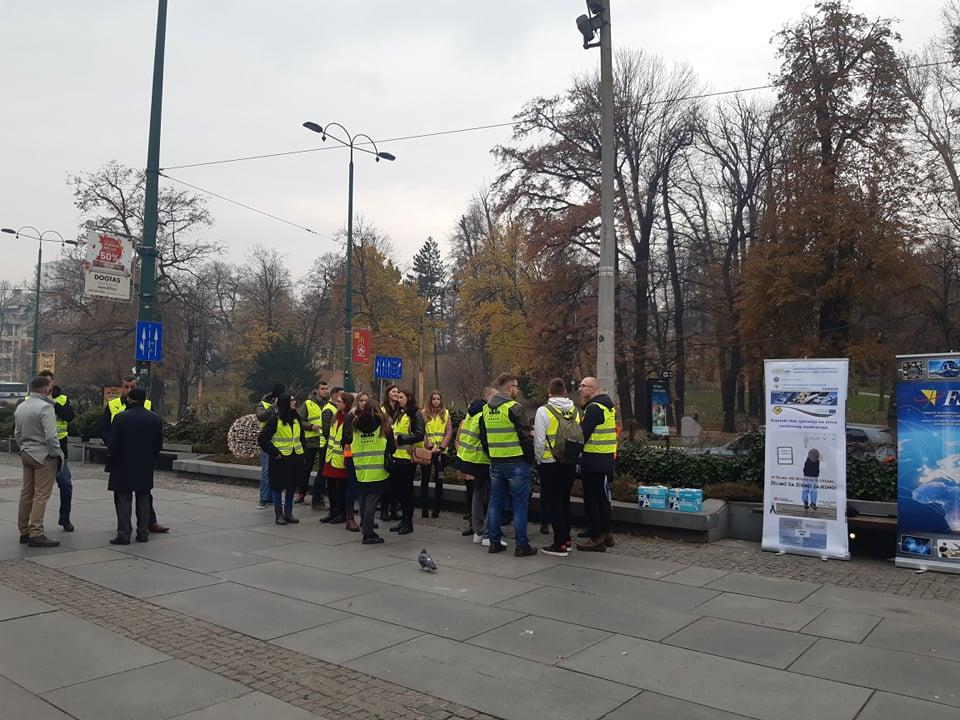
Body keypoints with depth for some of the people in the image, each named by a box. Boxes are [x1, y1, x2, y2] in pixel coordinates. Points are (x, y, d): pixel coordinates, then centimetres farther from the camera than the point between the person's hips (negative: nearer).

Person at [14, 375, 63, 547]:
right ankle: (36, 534, -7)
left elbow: (17, 434, 19)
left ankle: (24, 532, 20)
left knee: (26, 493, 14)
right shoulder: (45, 407, -16)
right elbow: (50, 436, -22)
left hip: (26, 455, 9)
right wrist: (56, 454, -11)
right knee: (41, 495, -6)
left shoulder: (20, 407, 12)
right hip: (43, 456, -9)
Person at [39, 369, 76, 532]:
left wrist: (53, 404, -18)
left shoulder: (63, 399, 5)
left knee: (66, 484, 3)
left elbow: (71, 416, -11)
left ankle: (65, 519, 18)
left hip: (59, 448, 1)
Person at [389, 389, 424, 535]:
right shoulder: (400, 415, 20)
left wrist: (400, 438, -17)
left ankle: (408, 523, 6)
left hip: (407, 457, -9)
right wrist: (392, 437, 8)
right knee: (396, 489, 10)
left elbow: (419, 435, -17)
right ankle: (404, 520, 20)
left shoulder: (415, 414, -8)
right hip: (397, 456, 9)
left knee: (406, 490, -2)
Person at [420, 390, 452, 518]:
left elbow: (449, 432, 1)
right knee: (425, 479, 3)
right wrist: (429, 447, -12)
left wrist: (441, 447, -9)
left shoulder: (446, 413, 5)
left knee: (439, 479, 5)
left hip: (441, 451, 1)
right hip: (426, 450, -1)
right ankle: (424, 509, 9)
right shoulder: (424, 413, 2)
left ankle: (436, 509, 11)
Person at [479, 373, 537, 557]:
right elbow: (525, 436, -15)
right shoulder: (514, 408, -14)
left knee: (495, 502, 13)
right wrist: (530, 457, -3)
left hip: (495, 464, 7)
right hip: (516, 462, -7)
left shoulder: (486, 409, 10)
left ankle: (494, 542, 18)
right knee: (520, 504, 1)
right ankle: (521, 545, 4)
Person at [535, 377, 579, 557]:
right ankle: (566, 539, 24)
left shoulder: (543, 411, -13)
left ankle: (559, 544, 3)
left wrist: (539, 459, 1)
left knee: (553, 503, 1)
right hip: (570, 463, 5)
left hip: (550, 463, -5)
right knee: (565, 500, 17)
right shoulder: (574, 411, 3)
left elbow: (539, 440, -13)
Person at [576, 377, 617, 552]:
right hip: (606, 460, 10)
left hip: (593, 461, -10)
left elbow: (583, 434, -21)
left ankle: (596, 538, 0)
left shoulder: (594, 408, -16)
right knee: (602, 497, 17)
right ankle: (605, 534, 25)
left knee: (591, 499, -3)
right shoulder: (607, 405, 16)